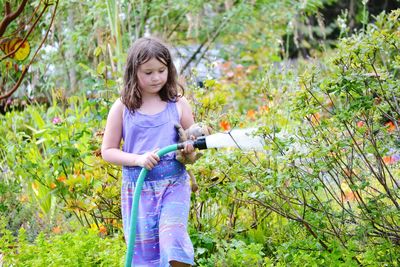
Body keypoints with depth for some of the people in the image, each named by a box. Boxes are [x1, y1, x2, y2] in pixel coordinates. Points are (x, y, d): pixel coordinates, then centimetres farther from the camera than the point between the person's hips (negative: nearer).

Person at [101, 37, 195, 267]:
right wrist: (138, 159, -15)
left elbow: (192, 141, 10)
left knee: (173, 237, -19)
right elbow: (108, 151, 2)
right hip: (137, 189, 1)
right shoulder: (123, 107, 0)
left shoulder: (178, 103, 2)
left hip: (174, 185, -1)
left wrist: (190, 150, -14)